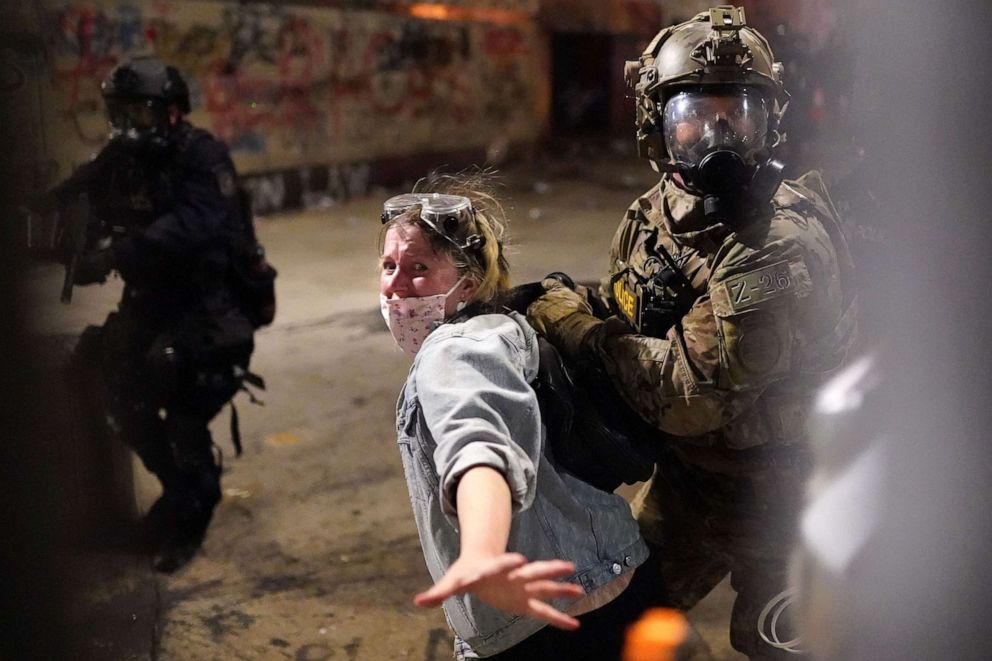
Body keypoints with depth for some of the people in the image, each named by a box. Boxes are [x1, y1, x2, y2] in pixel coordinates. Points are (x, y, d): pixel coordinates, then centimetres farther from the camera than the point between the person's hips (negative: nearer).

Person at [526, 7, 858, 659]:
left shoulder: (780, 245, -29)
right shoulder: (652, 215, -4)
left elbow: (691, 395, -31)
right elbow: (633, 325, 10)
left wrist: (579, 327, -22)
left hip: (778, 489, -7)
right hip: (686, 469, 7)